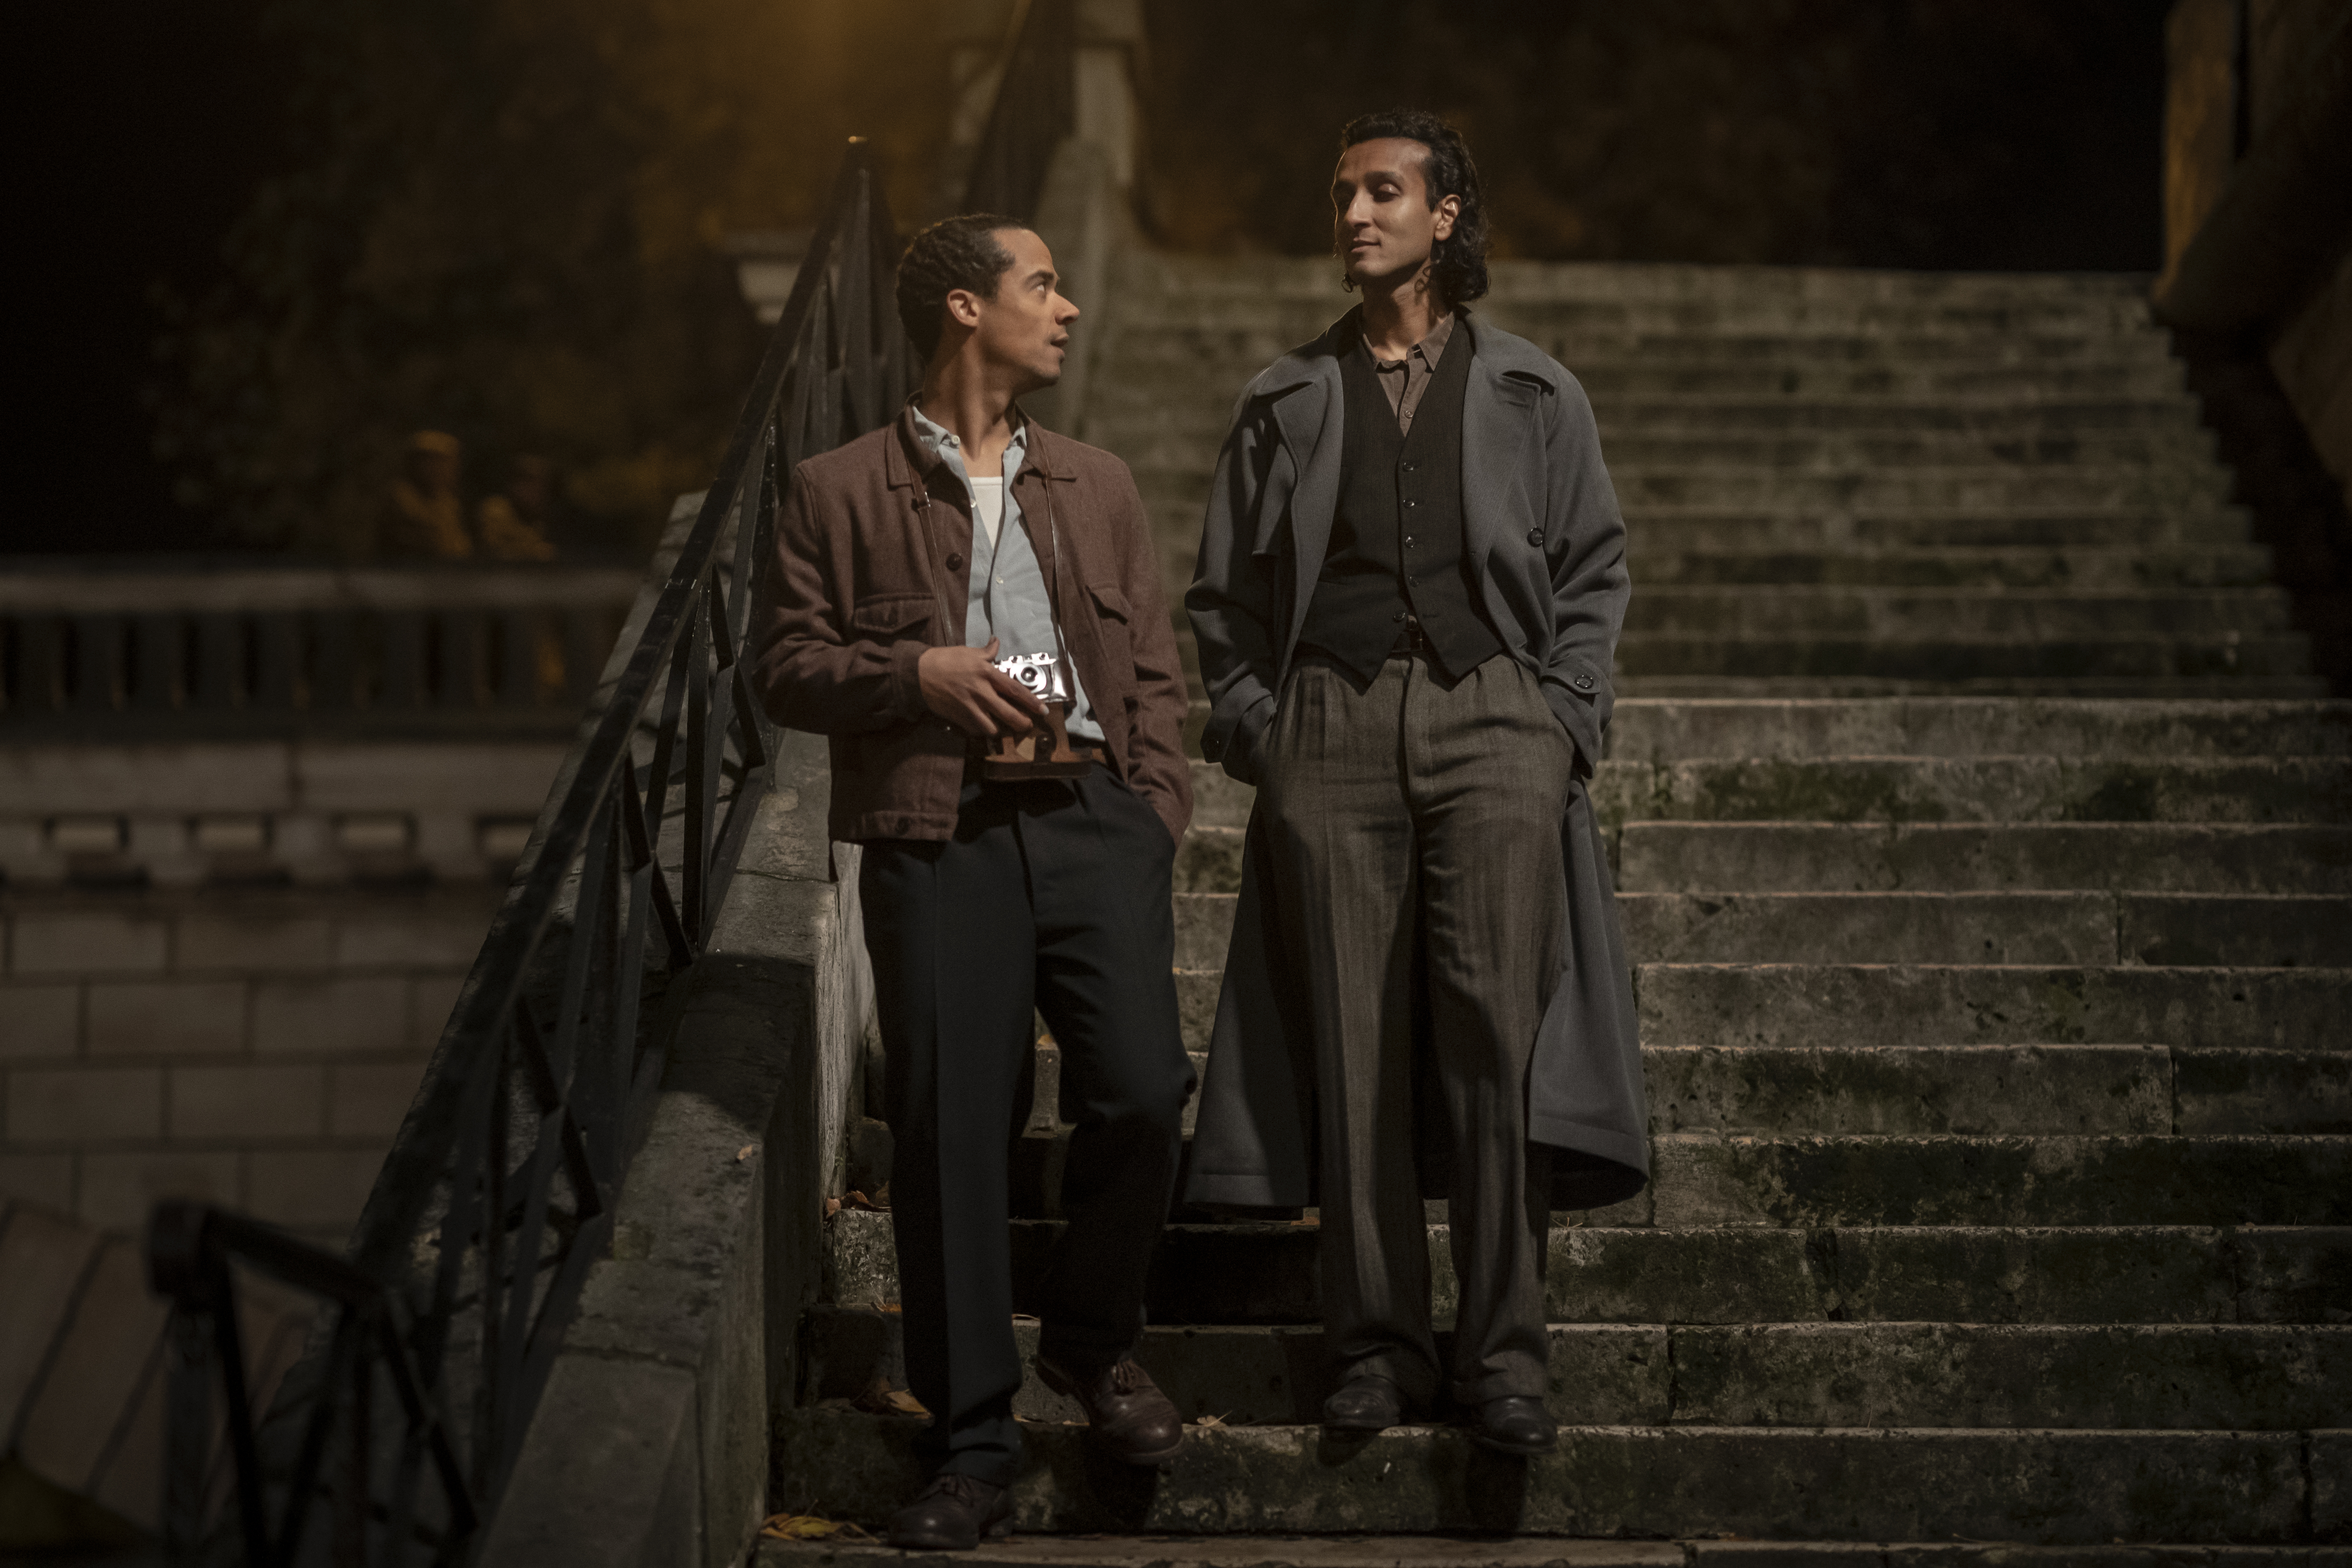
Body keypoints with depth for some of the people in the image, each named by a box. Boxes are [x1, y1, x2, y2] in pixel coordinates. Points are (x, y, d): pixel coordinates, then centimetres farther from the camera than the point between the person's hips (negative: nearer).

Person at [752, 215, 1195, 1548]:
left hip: (1093, 821, 2)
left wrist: (1157, 816, 4)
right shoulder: (842, 493, 9)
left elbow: (1157, 672, 17)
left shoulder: (1099, 487, 20)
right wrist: (916, 672, -10)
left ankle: (1094, 1339, 15)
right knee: (949, 1134, -3)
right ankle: (974, 1444, 6)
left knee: (1143, 1091, -13)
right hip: (939, 838, -2)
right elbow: (788, 668, 6)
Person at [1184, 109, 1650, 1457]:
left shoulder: (1533, 395, 14)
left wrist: (1563, 714, 2)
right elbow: (1226, 589, 19)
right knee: (1357, 1041, -2)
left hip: (1493, 713, -1)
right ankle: (1380, 1345, 4)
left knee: (1498, 1029, -12)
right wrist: (1253, 722, 5)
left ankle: (1506, 1350, -8)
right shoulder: (1287, 402, 17)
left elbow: (1592, 570, 14)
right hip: (1331, 724, 2)